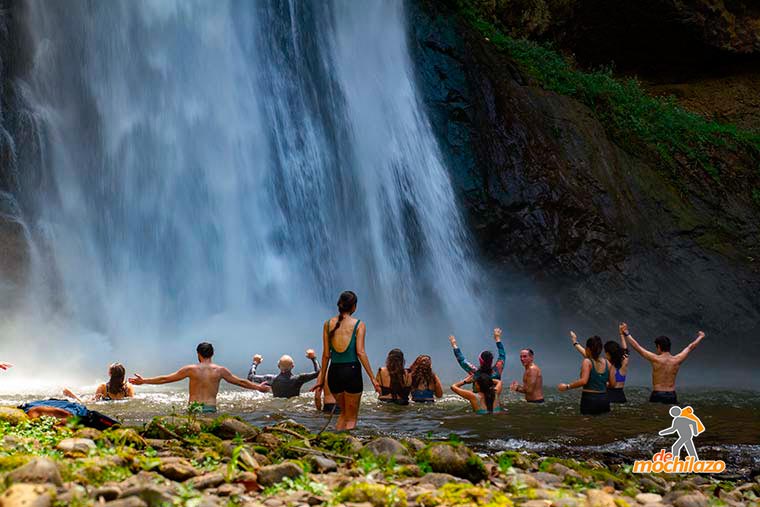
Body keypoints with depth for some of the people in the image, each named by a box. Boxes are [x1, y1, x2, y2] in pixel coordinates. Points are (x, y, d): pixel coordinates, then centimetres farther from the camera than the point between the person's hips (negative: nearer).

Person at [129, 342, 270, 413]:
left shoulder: (191, 369, 2)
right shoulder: (220, 370, 5)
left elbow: (165, 379, 7)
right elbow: (240, 382, 14)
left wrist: (144, 381, 17)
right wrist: (258, 387, 27)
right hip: (211, 409, 1)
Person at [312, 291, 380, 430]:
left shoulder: (328, 324, 6)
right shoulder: (359, 325, -4)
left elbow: (326, 354, 5)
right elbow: (360, 352, -12)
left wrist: (321, 379, 12)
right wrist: (372, 378, -9)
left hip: (334, 372, 4)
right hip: (352, 371, -4)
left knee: (344, 412, 25)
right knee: (351, 417, 9)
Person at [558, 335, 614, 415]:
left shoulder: (587, 361, -8)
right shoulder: (607, 362, 7)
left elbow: (583, 381, -20)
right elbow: (612, 383, 9)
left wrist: (567, 386, -13)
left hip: (590, 399, -5)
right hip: (604, 399, 6)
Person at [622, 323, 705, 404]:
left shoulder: (655, 359, -7)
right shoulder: (677, 360, 1)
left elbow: (637, 347, -2)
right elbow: (691, 347, 18)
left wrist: (626, 333, 7)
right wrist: (700, 337, 33)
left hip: (657, 396, -3)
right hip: (672, 396, 3)